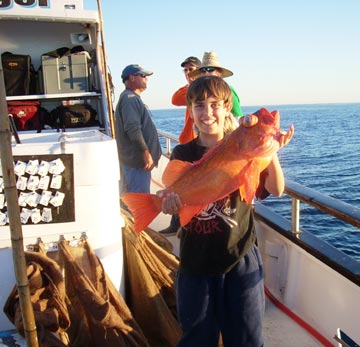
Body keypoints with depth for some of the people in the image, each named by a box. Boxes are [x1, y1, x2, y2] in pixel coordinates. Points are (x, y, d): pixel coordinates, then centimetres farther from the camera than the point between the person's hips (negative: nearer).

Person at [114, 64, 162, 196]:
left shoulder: (133, 98, 20)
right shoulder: (130, 98, -14)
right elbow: (133, 129, -24)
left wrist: (147, 152, 24)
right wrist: (146, 152, -22)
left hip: (133, 159, 11)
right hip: (137, 160, -11)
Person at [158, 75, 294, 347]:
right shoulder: (183, 154, 0)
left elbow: (276, 190, -12)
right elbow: (173, 199, -2)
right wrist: (168, 200, -25)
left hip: (240, 256, -1)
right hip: (196, 261, 1)